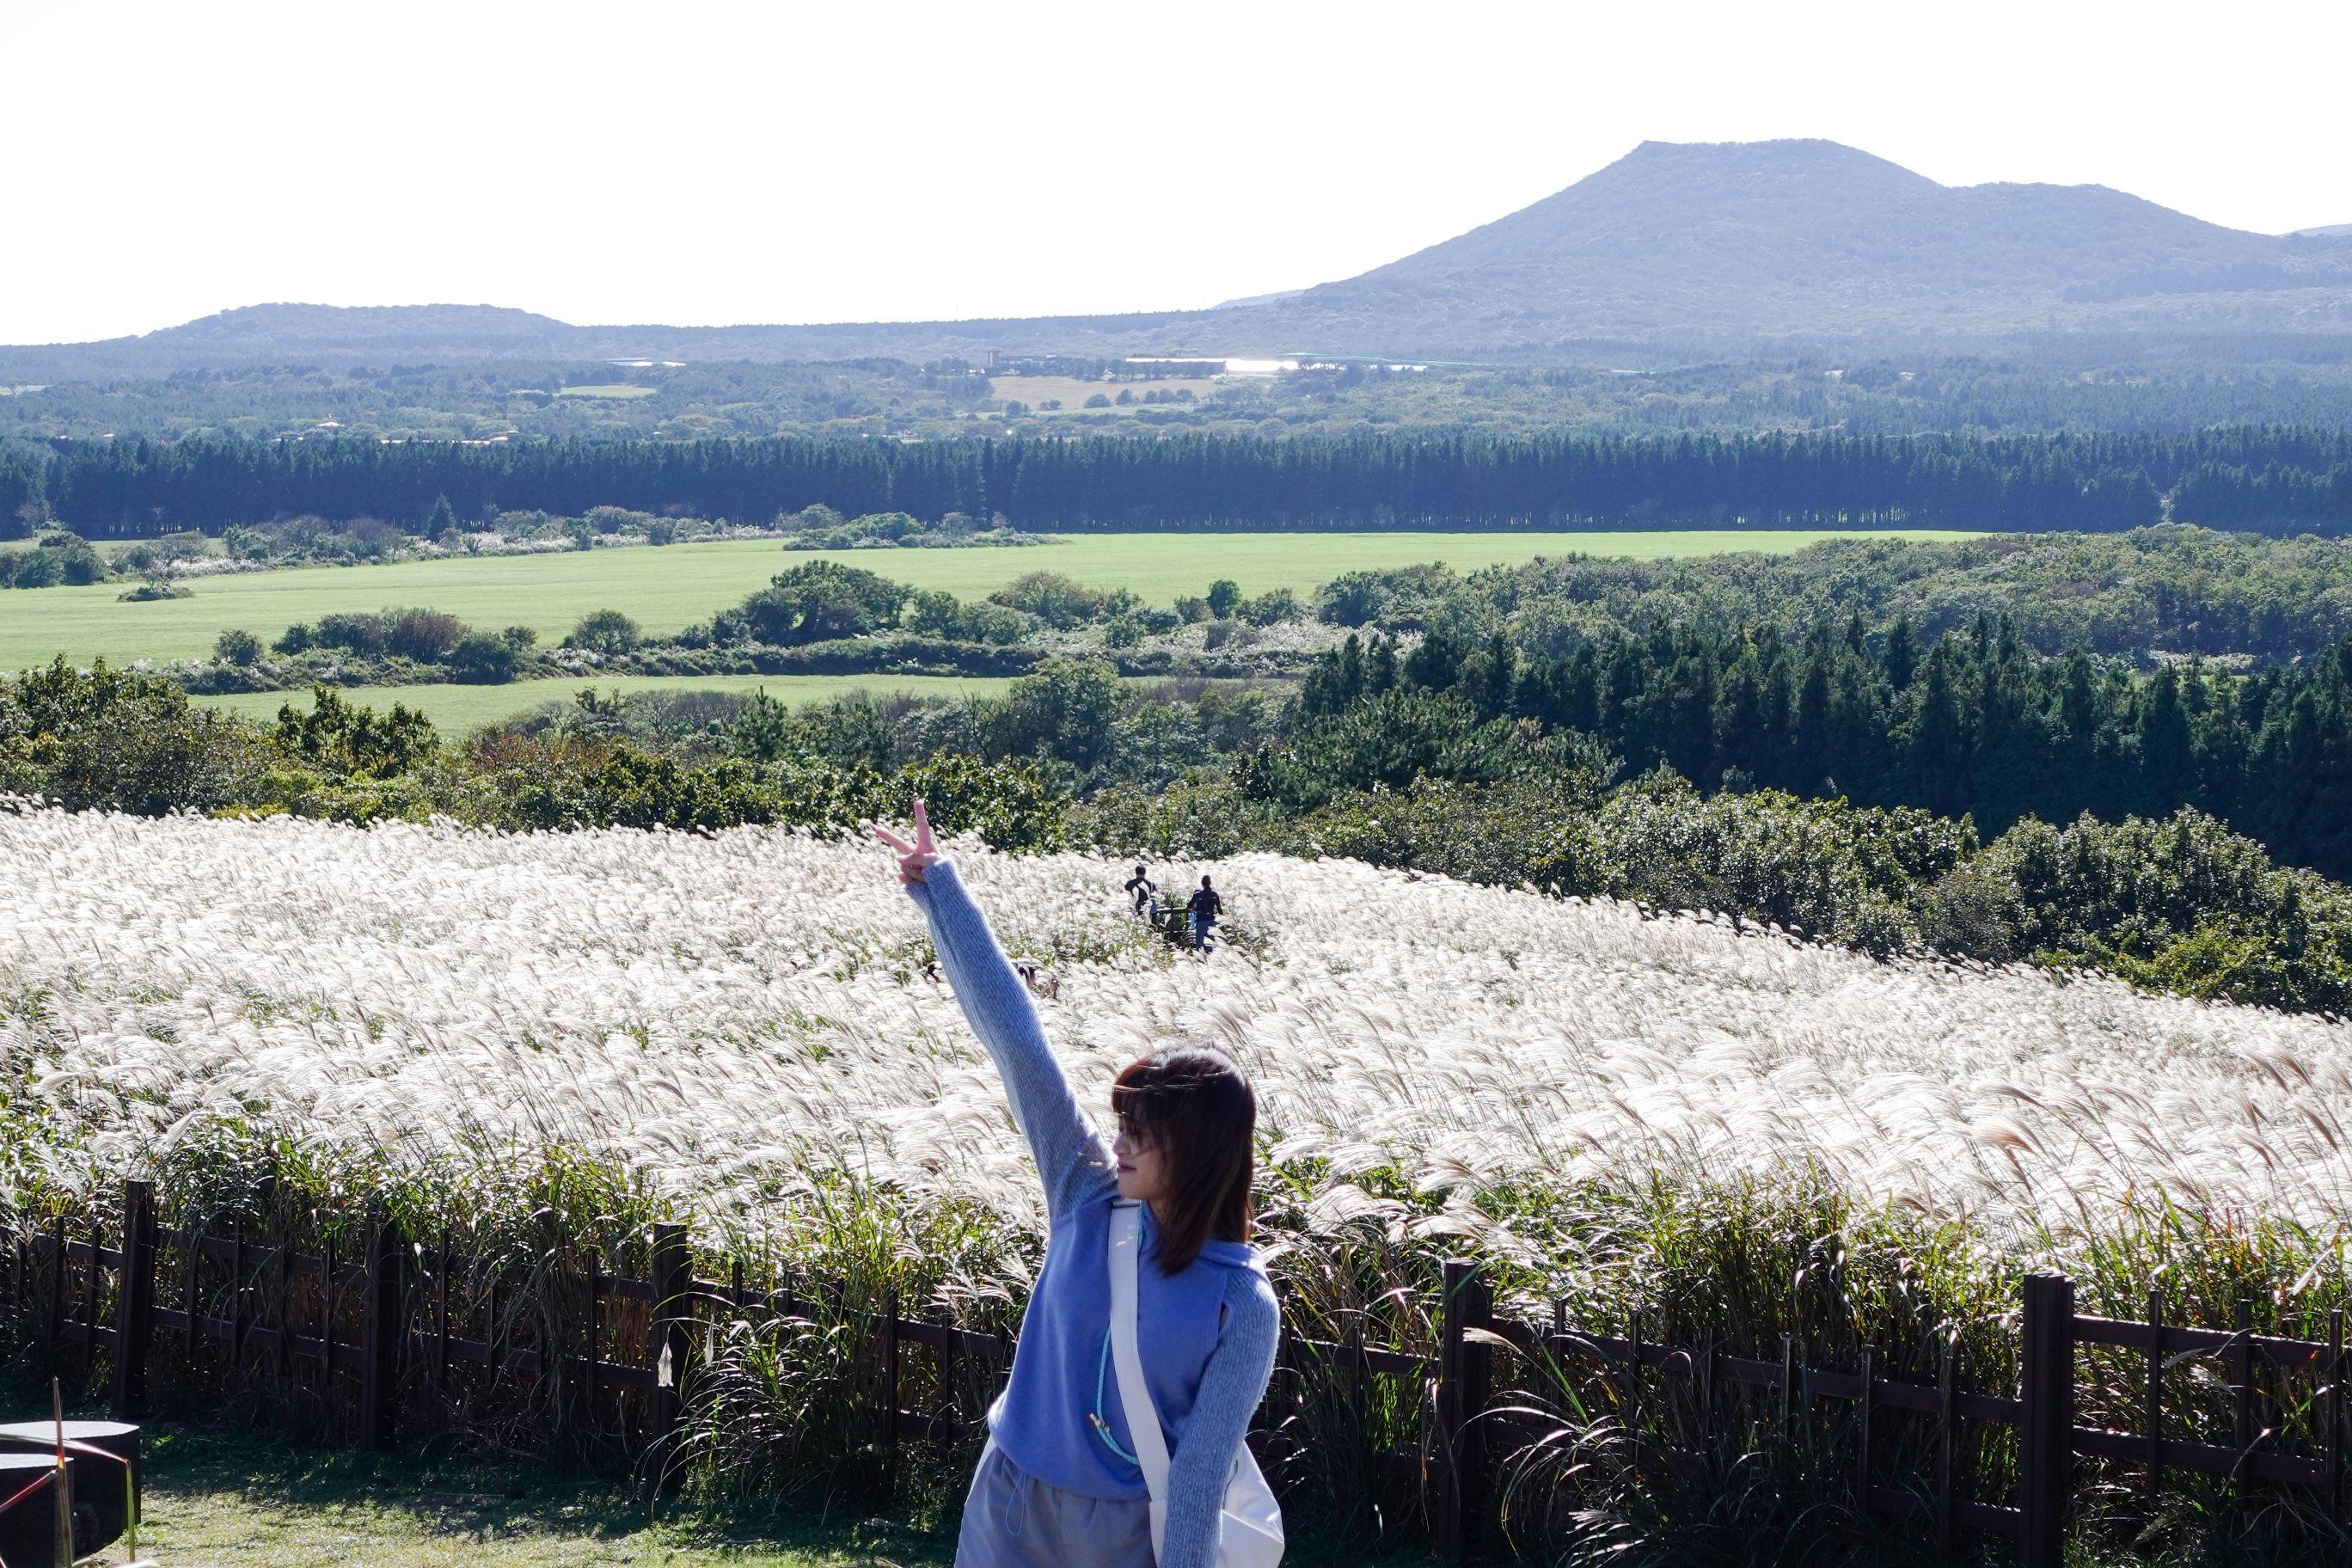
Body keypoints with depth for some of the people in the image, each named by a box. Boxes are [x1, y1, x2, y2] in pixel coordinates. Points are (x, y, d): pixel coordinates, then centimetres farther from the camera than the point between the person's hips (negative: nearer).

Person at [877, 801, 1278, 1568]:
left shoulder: (1244, 1306, -15)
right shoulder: (1089, 1194, -7)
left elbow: (1204, 1466, -14)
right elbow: (1013, 1034, -10)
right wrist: (940, 890, -11)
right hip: (1012, 1503, 4)